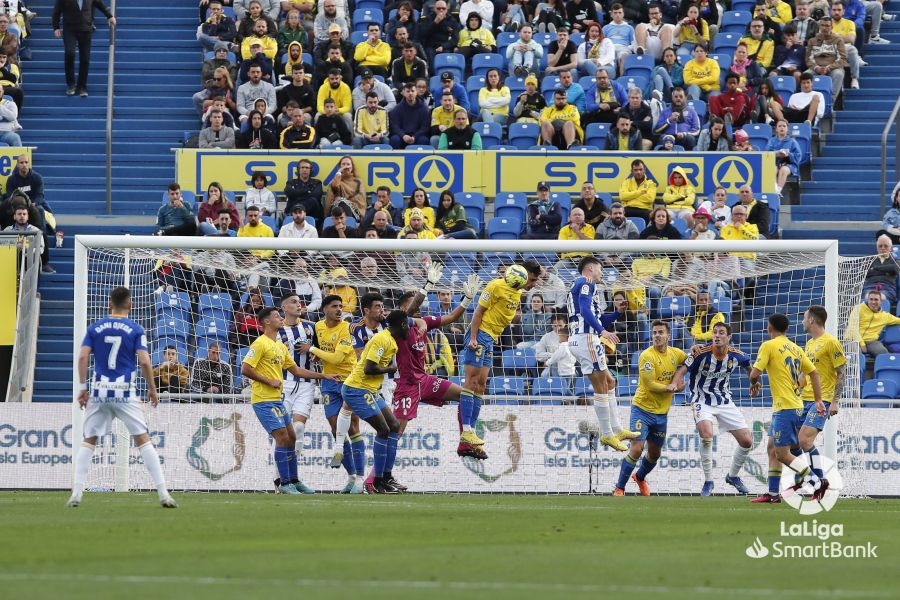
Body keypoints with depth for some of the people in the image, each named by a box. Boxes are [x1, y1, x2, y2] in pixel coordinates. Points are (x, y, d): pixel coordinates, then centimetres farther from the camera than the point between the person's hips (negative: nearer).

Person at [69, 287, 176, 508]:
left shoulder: (95, 328, 6)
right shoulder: (135, 330, 0)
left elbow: (83, 357, -1)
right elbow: (144, 361, -7)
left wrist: (82, 387, 4)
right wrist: (152, 388, 5)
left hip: (99, 390, 2)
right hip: (125, 391, -2)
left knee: (88, 441, 11)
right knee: (143, 440, 0)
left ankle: (76, 494, 2)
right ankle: (163, 493, -5)